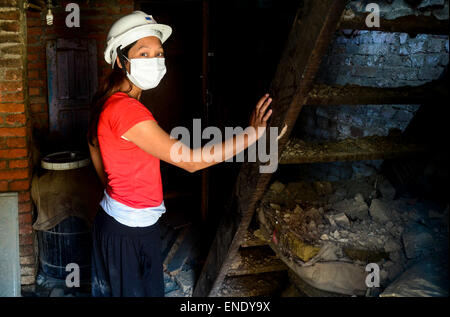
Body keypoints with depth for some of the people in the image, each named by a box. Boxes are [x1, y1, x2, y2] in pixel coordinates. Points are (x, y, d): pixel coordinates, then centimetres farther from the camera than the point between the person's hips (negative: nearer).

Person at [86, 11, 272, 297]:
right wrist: (253, 133, -24)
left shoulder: (108, 102, 3)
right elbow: (190, 160, -28)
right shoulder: (127, 110, -28)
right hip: (130, 233, -9)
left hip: (114, 219, 9)